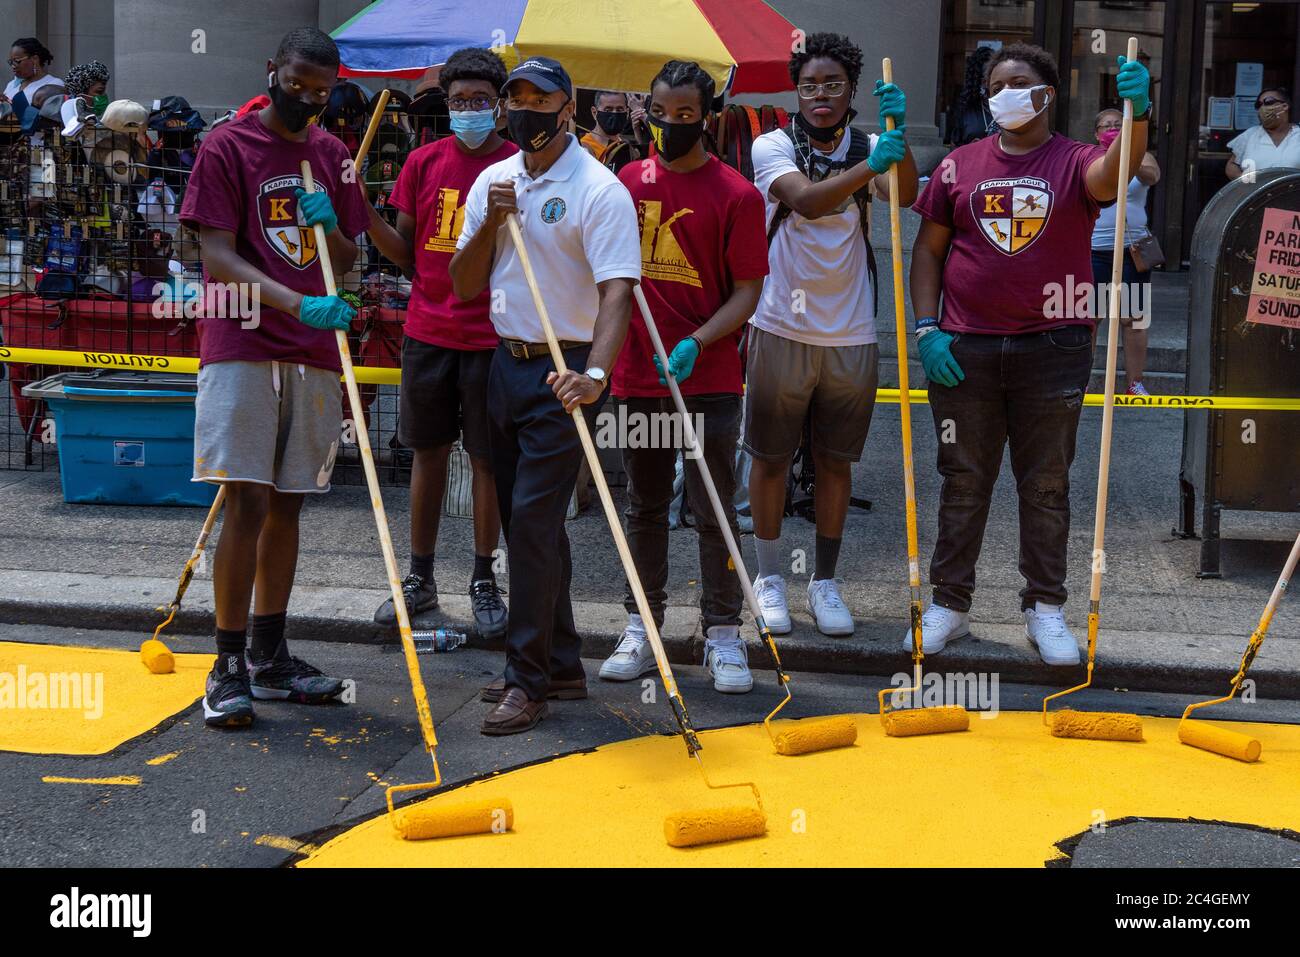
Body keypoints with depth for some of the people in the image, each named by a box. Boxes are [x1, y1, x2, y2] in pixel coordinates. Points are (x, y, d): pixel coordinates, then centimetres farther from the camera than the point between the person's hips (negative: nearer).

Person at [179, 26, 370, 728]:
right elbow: (218, 256, -10)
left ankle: (270, 656, 18)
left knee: (286, 504, 9)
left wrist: (329, 226, -5)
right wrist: (297, 303, -24)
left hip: (315, 354, 5)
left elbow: (348, 261, 18)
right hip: (243, 348, -5)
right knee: (248, 503, -10)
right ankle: (228, 668, -3)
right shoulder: (227, 145, -1)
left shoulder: (332, 155, 15)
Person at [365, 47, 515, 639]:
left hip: (493, 336, -3)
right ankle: (420, 579, 22)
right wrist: (364, 214, -6)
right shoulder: (424, 163, 6)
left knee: (488, 459, 4)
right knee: (428, 453, 10)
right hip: (428, 331, 3)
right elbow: (405, 253, 9)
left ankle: (484, 582, 18)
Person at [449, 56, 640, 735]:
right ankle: (560, 665, 25)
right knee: (524, 519, 12)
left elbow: (616, 291, -23)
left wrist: (594, 374, -38)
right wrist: (491, 223, -9)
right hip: (507, 364, 7)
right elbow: (462, 286, 8)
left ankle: (528, 681, 0)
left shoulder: (600, 190, -13)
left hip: (566, 372, -7)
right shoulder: (493, 181, 9)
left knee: (534, 518, -10)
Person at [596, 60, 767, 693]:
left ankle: (723, 636, 11)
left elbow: (747, 291, -7)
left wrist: (696, 343, -20)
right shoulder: (628, 182, 8)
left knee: (714, 510, 1)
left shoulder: (736, 195, -5)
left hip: (708, 379, -4)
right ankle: (642, 630, 21)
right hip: (637, 374, 4)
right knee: (645, 508, 12)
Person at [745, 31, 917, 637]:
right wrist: (870, 165, -38)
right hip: (783, 330, -2)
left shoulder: (869, 149, 5)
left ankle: (824, 582, 22)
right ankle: (769, 577, 22)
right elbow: (806, 200, -23)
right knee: (771, 457, 6)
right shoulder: (773, 146, -3)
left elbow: (905, 195, -15)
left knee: (835, 461, 10)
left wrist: (898, 133, -31)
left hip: (851, 336, 2)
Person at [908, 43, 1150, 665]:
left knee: (1046, 485, 7)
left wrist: (1135, 114, -41)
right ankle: (949, 605, 18)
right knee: (963, 482, 8)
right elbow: (928, 248, 9)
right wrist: (926, 328, -2)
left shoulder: (1074, 163, 1)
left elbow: (1113, 174, -23)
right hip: (964, 350, 2)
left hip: (1053, 350, -1)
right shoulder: (961, 165, 7)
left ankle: (1044, 608, 19)